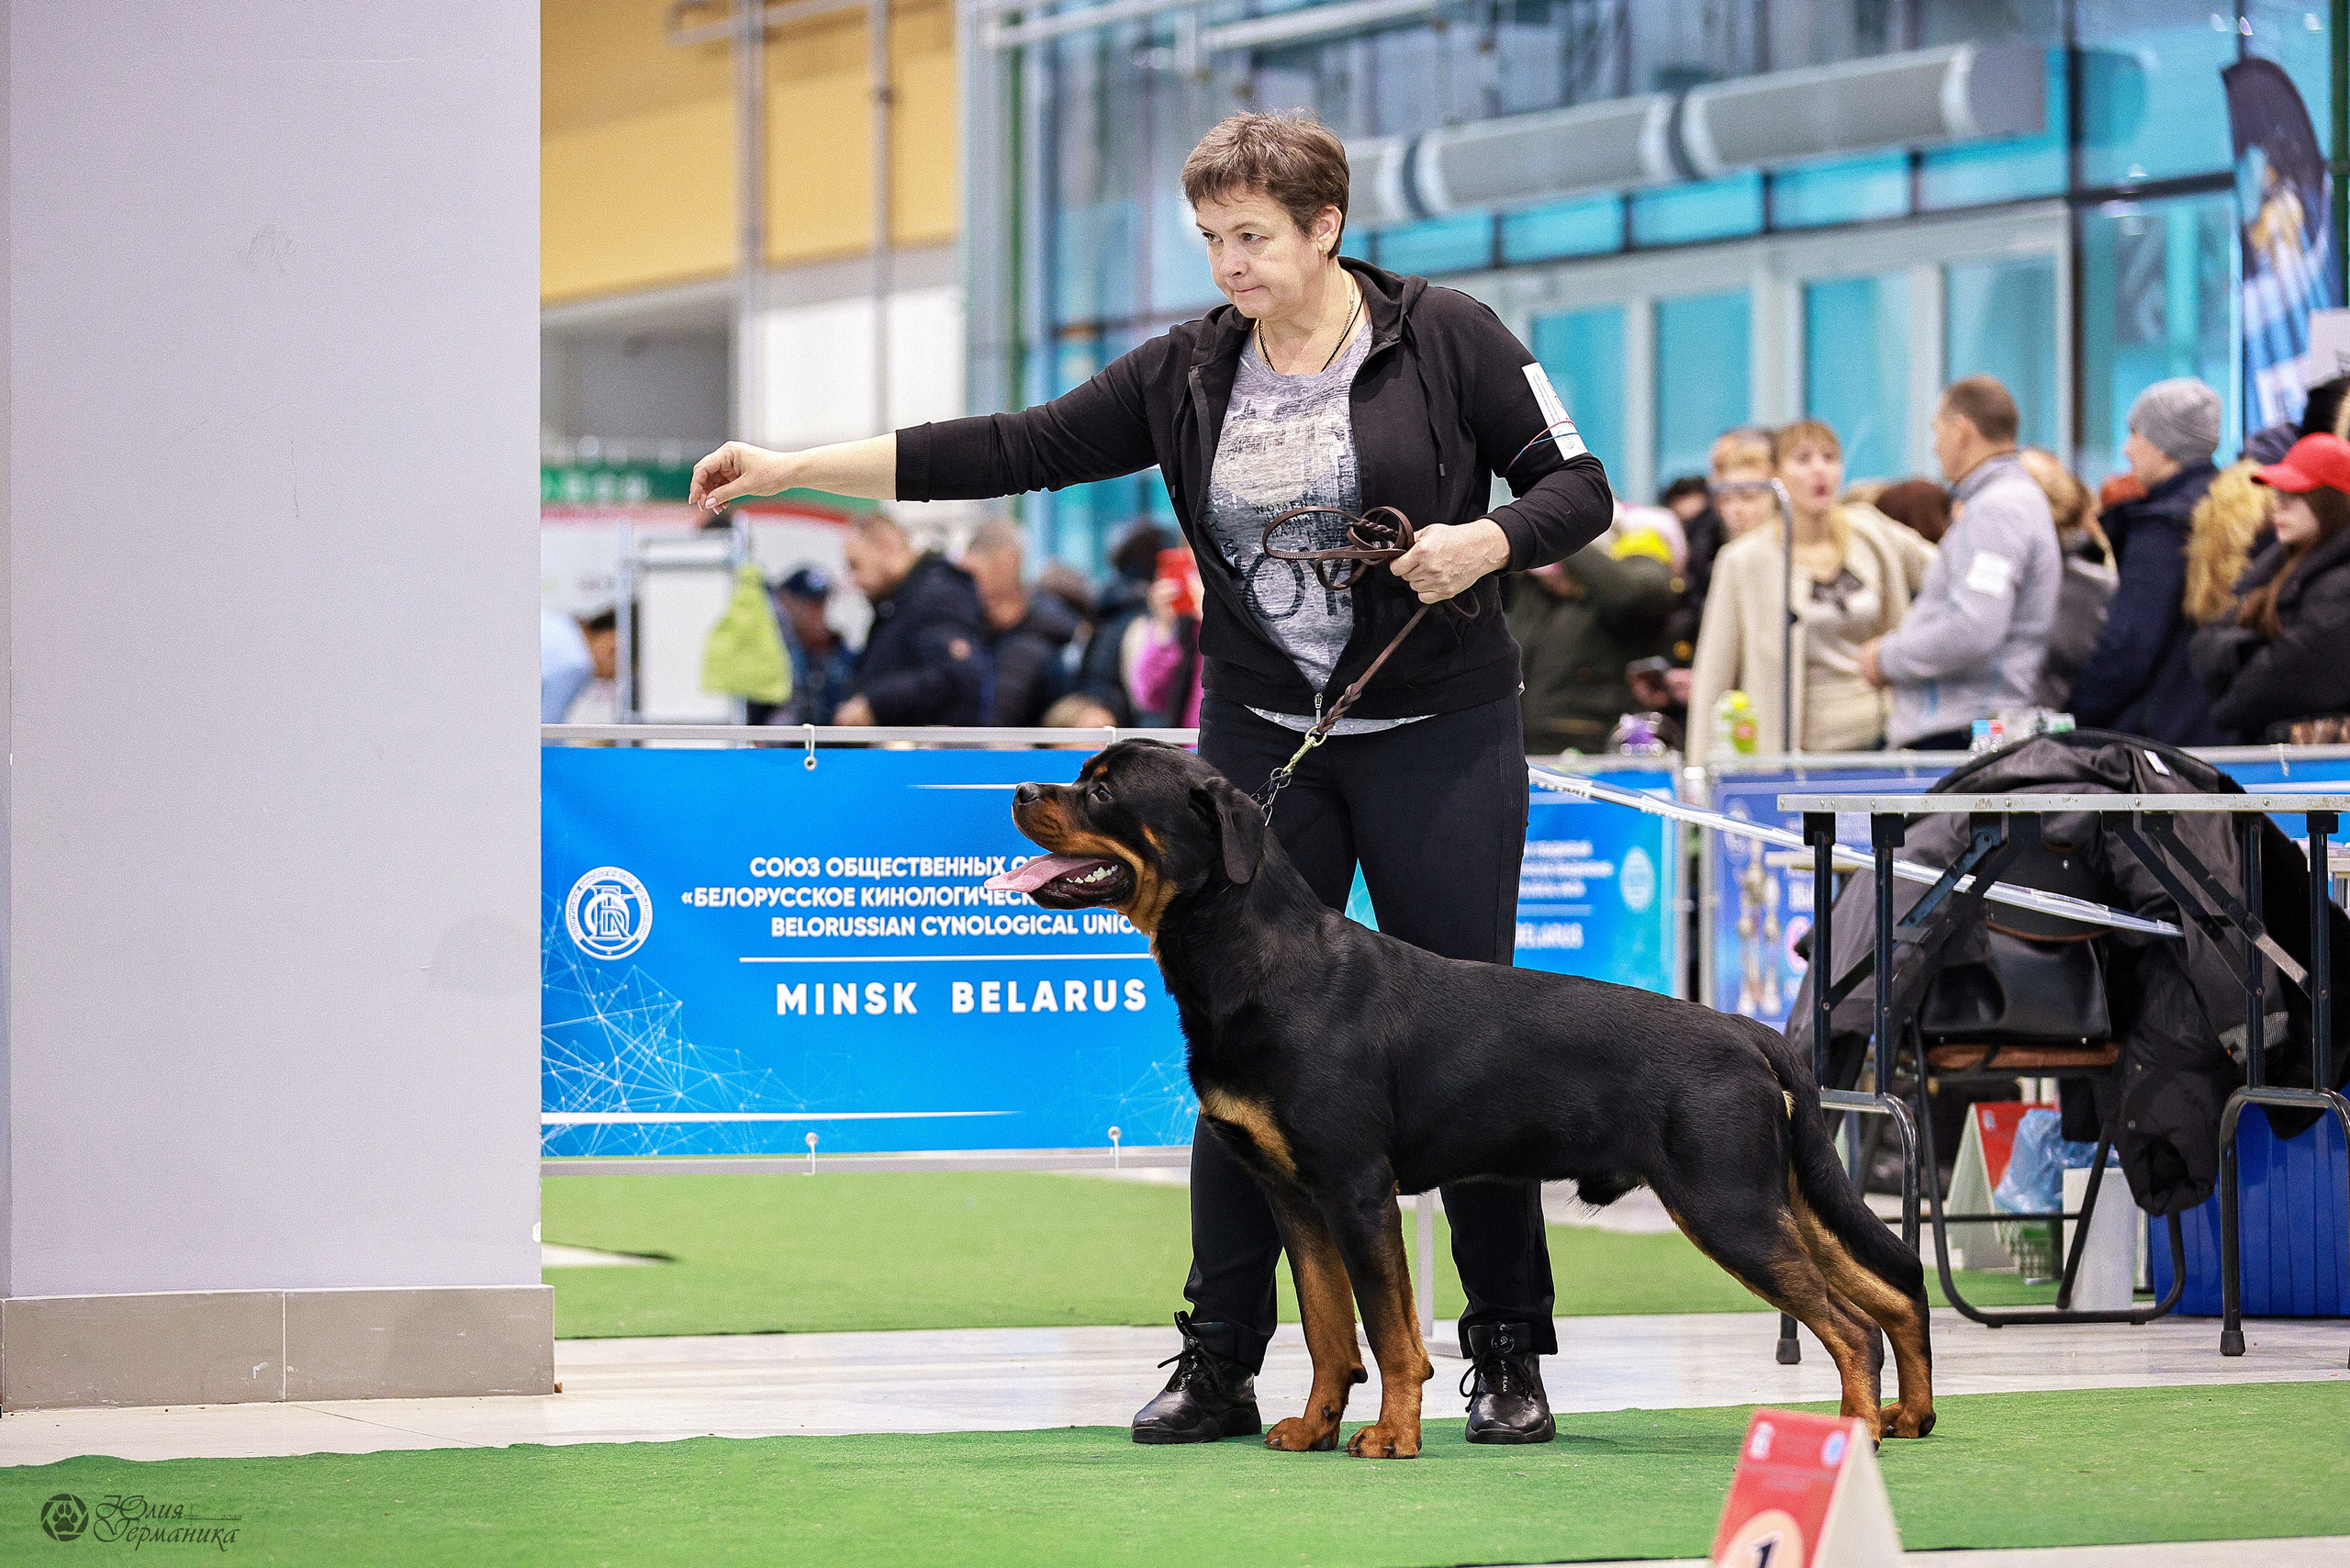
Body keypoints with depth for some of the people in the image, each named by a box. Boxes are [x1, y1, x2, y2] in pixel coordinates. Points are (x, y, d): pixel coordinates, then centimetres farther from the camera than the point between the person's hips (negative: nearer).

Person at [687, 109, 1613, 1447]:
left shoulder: (1447, 338, -6)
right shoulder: (1186, 375, 4)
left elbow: (1579, 488, -2)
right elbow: (1017, 449, 3)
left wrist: (1488, 541, -23)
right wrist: (796, 469, -2)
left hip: (1441, 736, -3)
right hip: (1264, 737, 4)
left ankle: (1511, 1353, 10)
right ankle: (1221, 1362, 6)